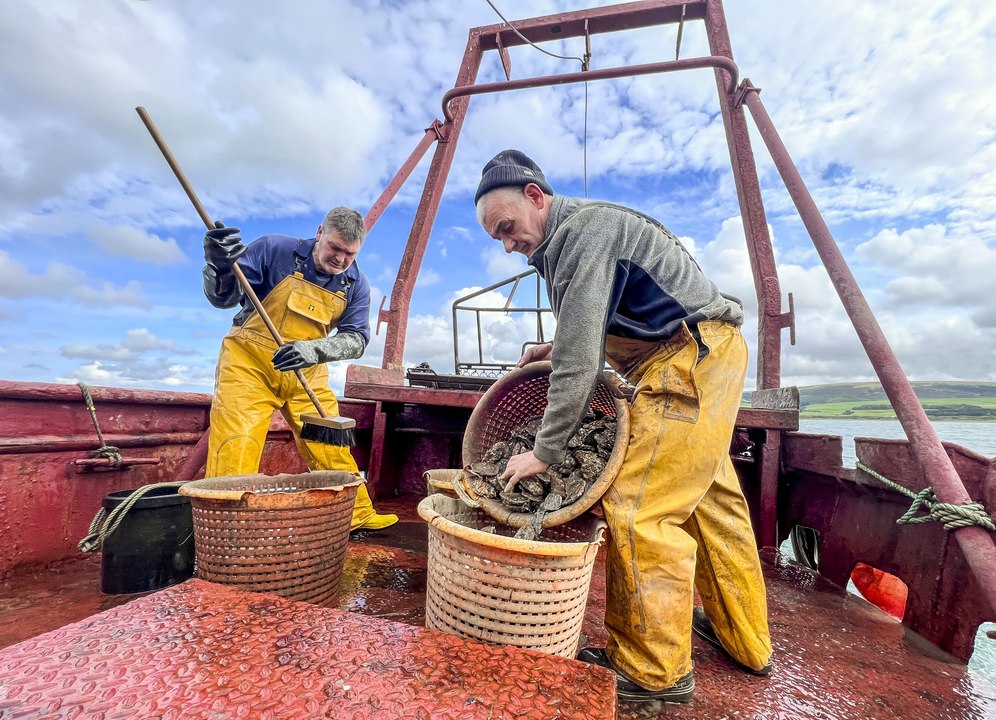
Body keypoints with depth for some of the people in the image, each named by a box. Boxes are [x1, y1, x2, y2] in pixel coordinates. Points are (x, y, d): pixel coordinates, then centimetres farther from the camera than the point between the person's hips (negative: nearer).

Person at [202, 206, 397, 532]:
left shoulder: (356, 285, -2)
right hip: (250, 362, -3)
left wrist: (315, 349, -30)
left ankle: (358, 515, 22)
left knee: (330, 447, 7)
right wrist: (220, 267, -34)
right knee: (234, 453, -11)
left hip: (307, 373, 3)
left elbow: (356, 338, -10)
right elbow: (224, 298, -10)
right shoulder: (274, 250, -10)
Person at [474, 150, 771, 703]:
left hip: (693, 357, -11)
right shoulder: (568, 241, 15)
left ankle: (654, 671, 4)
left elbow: (580, 360, -23)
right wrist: (552, 348, 9)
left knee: (638, 506, -11)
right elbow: (596, 327, 24)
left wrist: (545, 451, -18)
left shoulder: (585, 228, -17)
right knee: (712, 500, 15)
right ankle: (743, 639, 31)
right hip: (701, 359, 11)